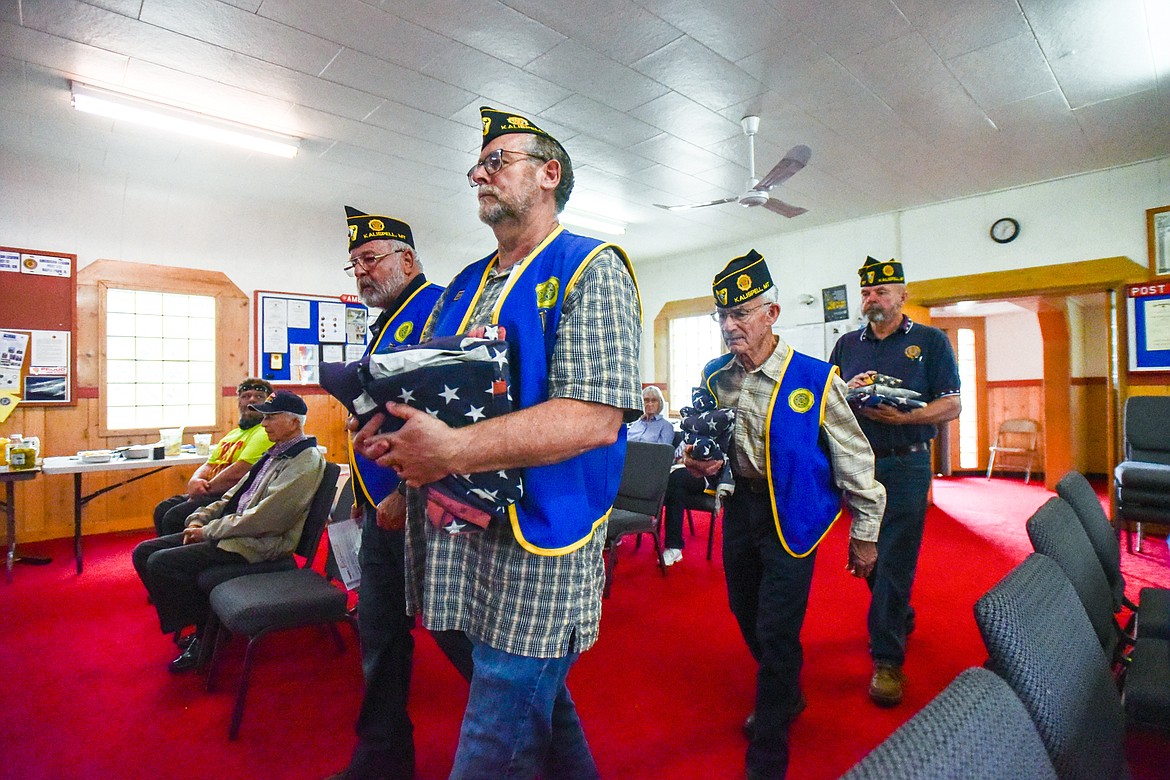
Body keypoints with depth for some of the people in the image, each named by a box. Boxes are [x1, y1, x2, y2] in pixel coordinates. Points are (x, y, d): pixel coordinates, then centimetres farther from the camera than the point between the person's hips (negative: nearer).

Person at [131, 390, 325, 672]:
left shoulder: (306, 462, -17)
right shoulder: (276, 454, 14)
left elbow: (262, 519, -21)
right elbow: (233, 496, 20)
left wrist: (208, 531, -12)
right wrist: (200, 519, 4)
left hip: (256, 546, -10)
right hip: (231, 531, 10)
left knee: (160, 564, -16)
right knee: (144, 553, 6)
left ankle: (206, 635, 2)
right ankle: (199, 621, 15)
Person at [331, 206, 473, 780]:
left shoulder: (437, 307, -13)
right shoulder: (387, 324, 18)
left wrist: (406, 494, -22)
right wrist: (363, 491, 20)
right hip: (383, 511, 10)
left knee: (456, 631, 5)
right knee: (379, 632, 18)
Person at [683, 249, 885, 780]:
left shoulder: (815, 380, -17)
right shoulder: (715, 377, -3)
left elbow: (855, 459, -8)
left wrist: (864, 532, -2)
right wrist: (701, 462, -11)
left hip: (791, 513, -5)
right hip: (740, 503, 6)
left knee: (776, 631, 0)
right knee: (747, 615, 19)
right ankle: (786, 696, 50)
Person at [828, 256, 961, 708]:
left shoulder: (930, 341, 1)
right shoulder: (847, 344, 11)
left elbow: (952, 405, -3)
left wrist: (903, 417, -19)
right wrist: (847, 391, -10)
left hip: (905, 464, -4)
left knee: (894, 560, -4)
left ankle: (888, 660, 7)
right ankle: (902, 618, 39)